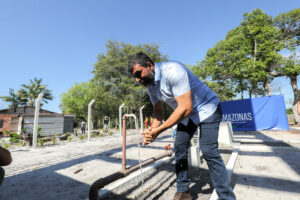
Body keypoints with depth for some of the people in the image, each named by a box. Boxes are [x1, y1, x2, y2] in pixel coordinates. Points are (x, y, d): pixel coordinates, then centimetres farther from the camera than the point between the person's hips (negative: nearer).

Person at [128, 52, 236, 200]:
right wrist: (152, 130, -15)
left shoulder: (173, 71, -32)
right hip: (186, 114, 7)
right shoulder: (150, 86, -5)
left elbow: (185, 108, -35)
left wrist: (159, 130, -31)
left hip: (207, 108, -7)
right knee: (179, 147, 2)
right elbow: (158, 111, 4)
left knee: (208, 151, -15)